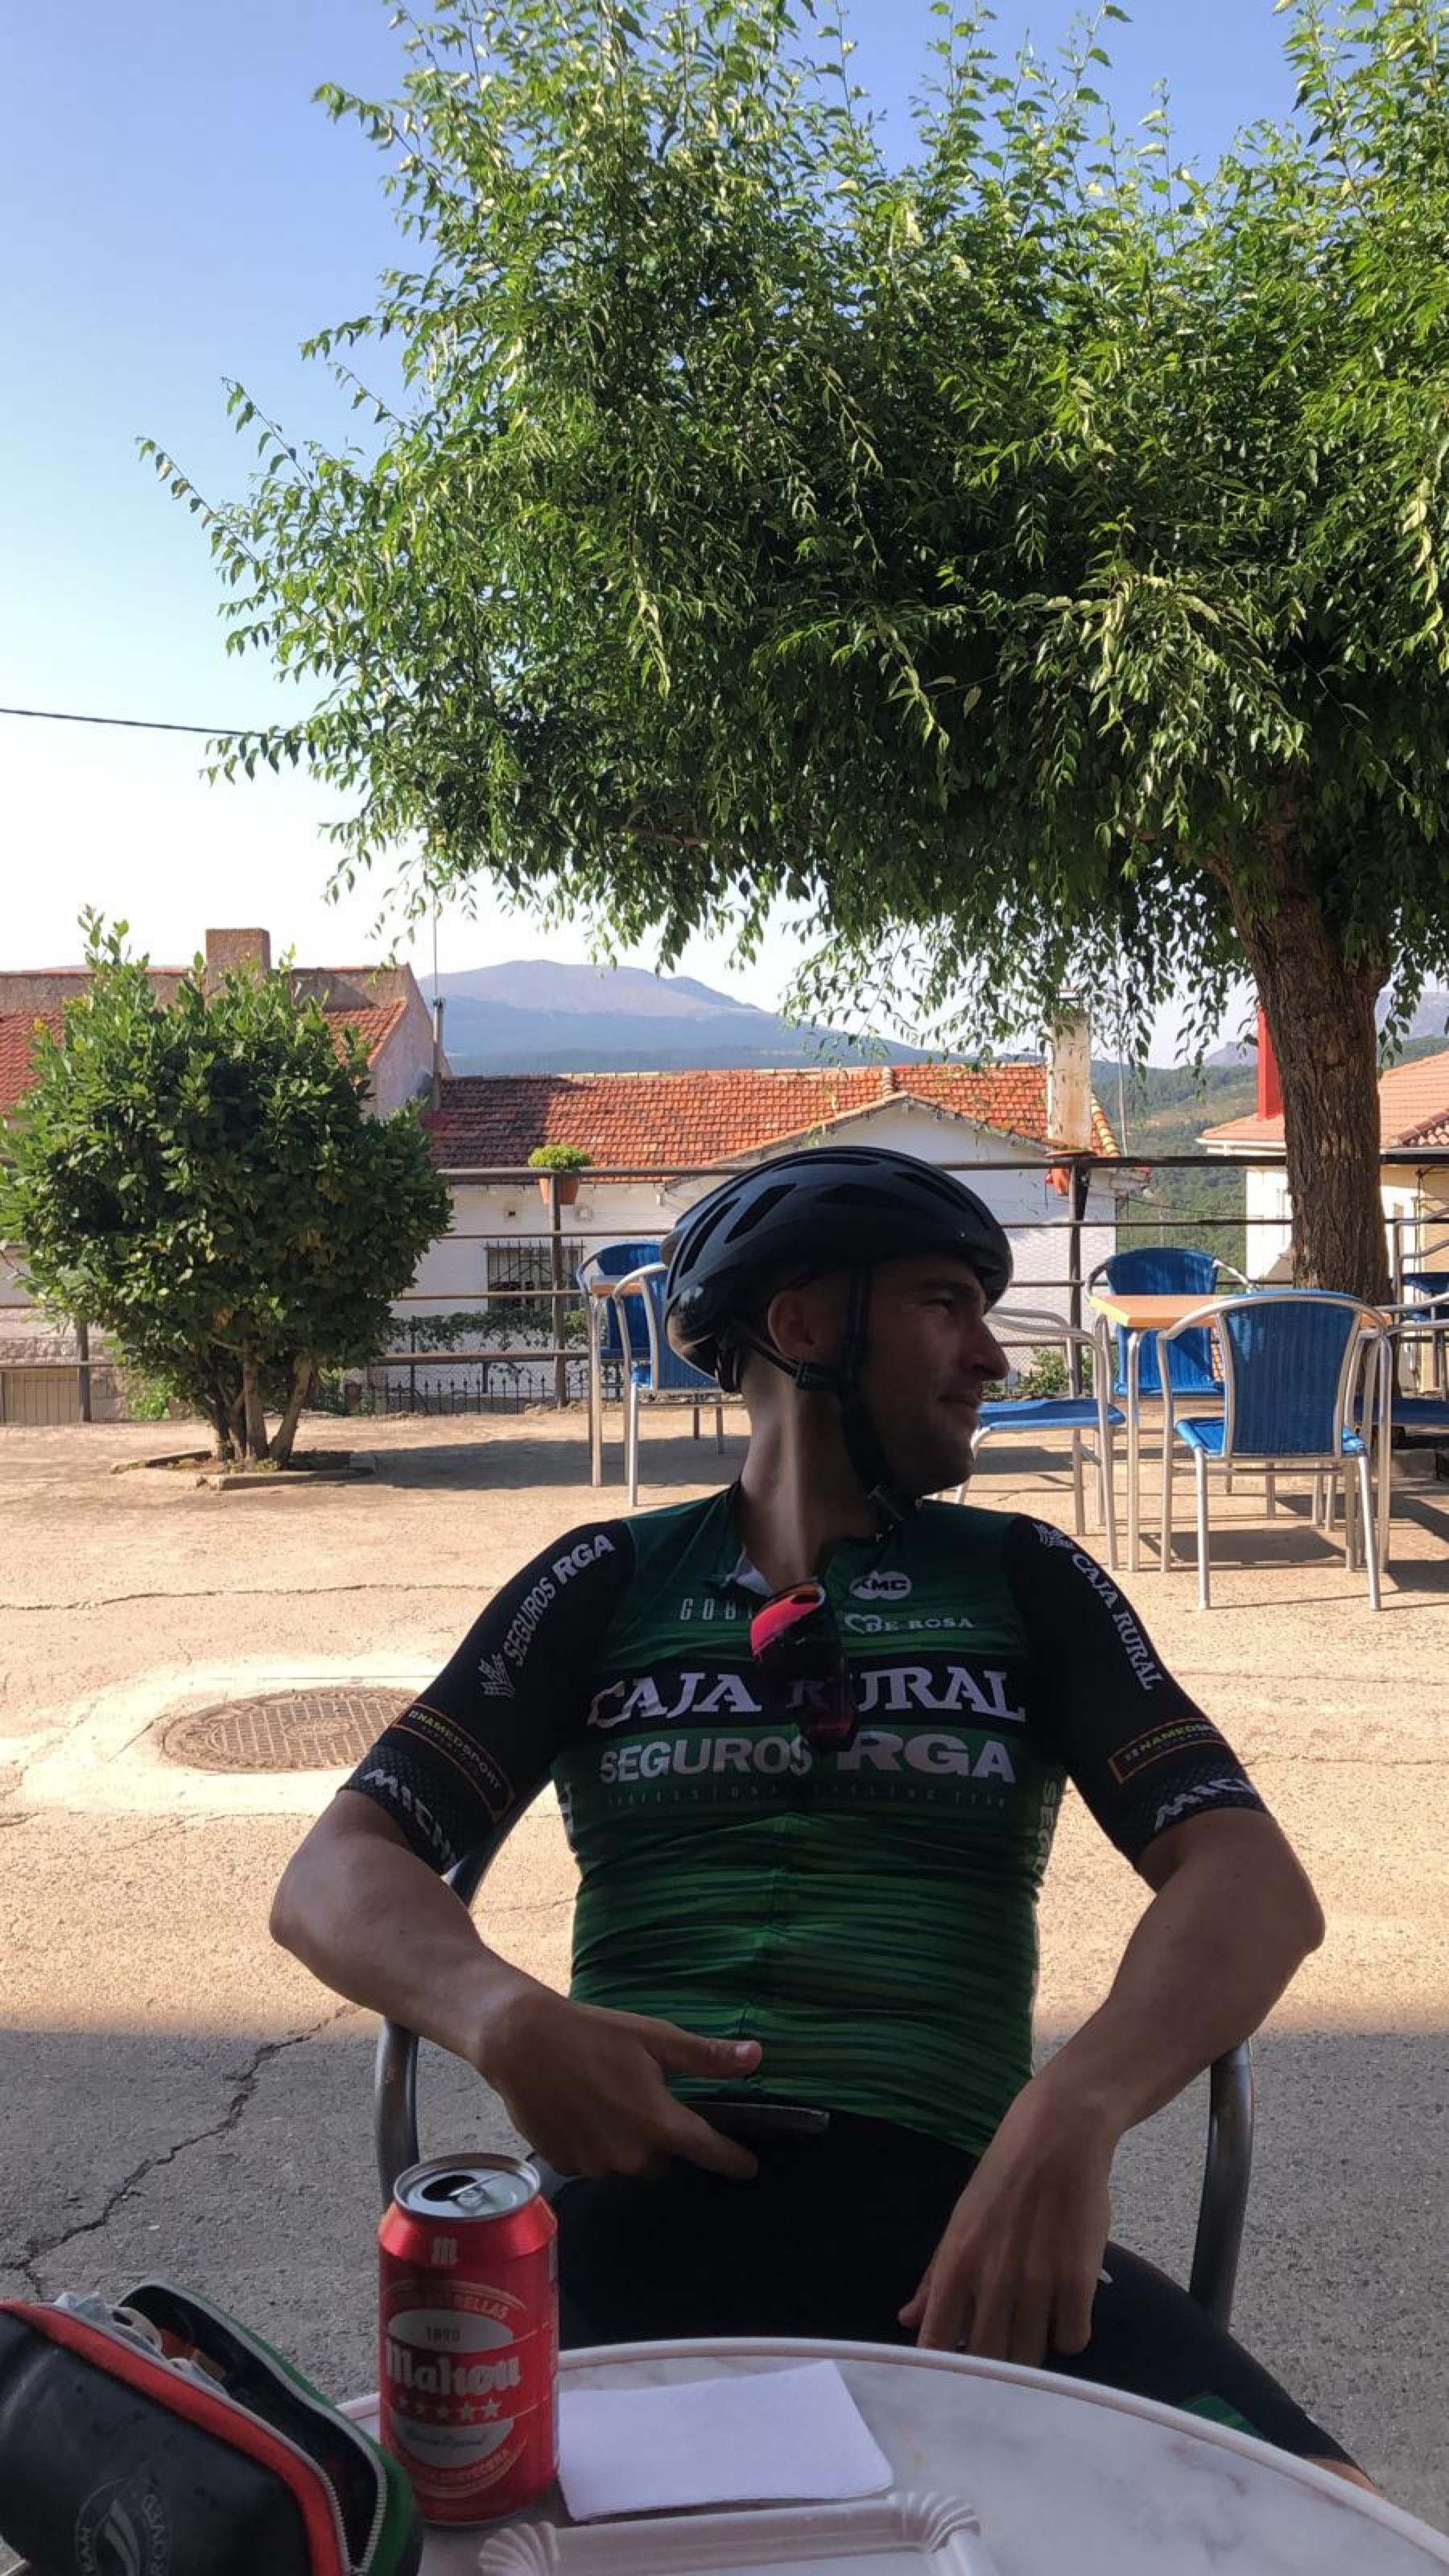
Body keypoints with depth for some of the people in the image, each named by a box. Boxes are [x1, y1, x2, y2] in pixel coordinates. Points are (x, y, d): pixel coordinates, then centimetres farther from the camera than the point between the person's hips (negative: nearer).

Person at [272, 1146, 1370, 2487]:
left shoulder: (1022, 1579, 15)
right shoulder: (611, 1581, 14)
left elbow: (1254, 1879, 3)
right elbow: (337, 1873, 8)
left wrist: (1075, 2108, -18)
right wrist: (508, 2015, -15)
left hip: (947, 2204, 1)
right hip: (641, 2192, 0)